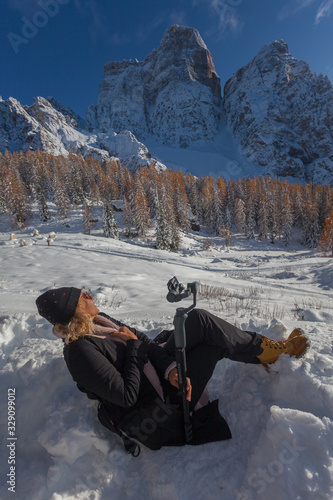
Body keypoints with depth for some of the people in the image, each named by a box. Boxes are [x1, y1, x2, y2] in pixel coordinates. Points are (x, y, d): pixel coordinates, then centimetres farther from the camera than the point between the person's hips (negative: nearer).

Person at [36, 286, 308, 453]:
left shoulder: (98, 320, 2)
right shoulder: (81, 351, -25)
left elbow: (145, 341, -1)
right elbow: (127, 396, -26)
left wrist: (170, 369, -15)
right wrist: (134, 346, -17)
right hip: (159, 406, -8)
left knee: (199, 318, -5)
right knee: (215, 341, -13)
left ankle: (264, 346, 10)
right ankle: (270, 351, 10)